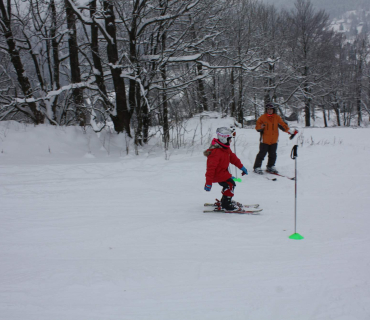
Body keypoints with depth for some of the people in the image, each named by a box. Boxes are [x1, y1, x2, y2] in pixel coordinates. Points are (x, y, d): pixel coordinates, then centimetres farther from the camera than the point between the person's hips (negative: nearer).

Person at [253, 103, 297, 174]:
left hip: (274, 140, 3)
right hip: (264, 140, -3)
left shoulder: (277, 118, 5)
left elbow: (283, 125, 9)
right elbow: (257, 127, -2)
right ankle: (257, 167, 2)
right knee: (262, 154, -5)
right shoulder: (262, 117, -2)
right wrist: (261, 127, -24)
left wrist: (290, 131, 1)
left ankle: (270, 167, 22)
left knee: (273, 155, 8)